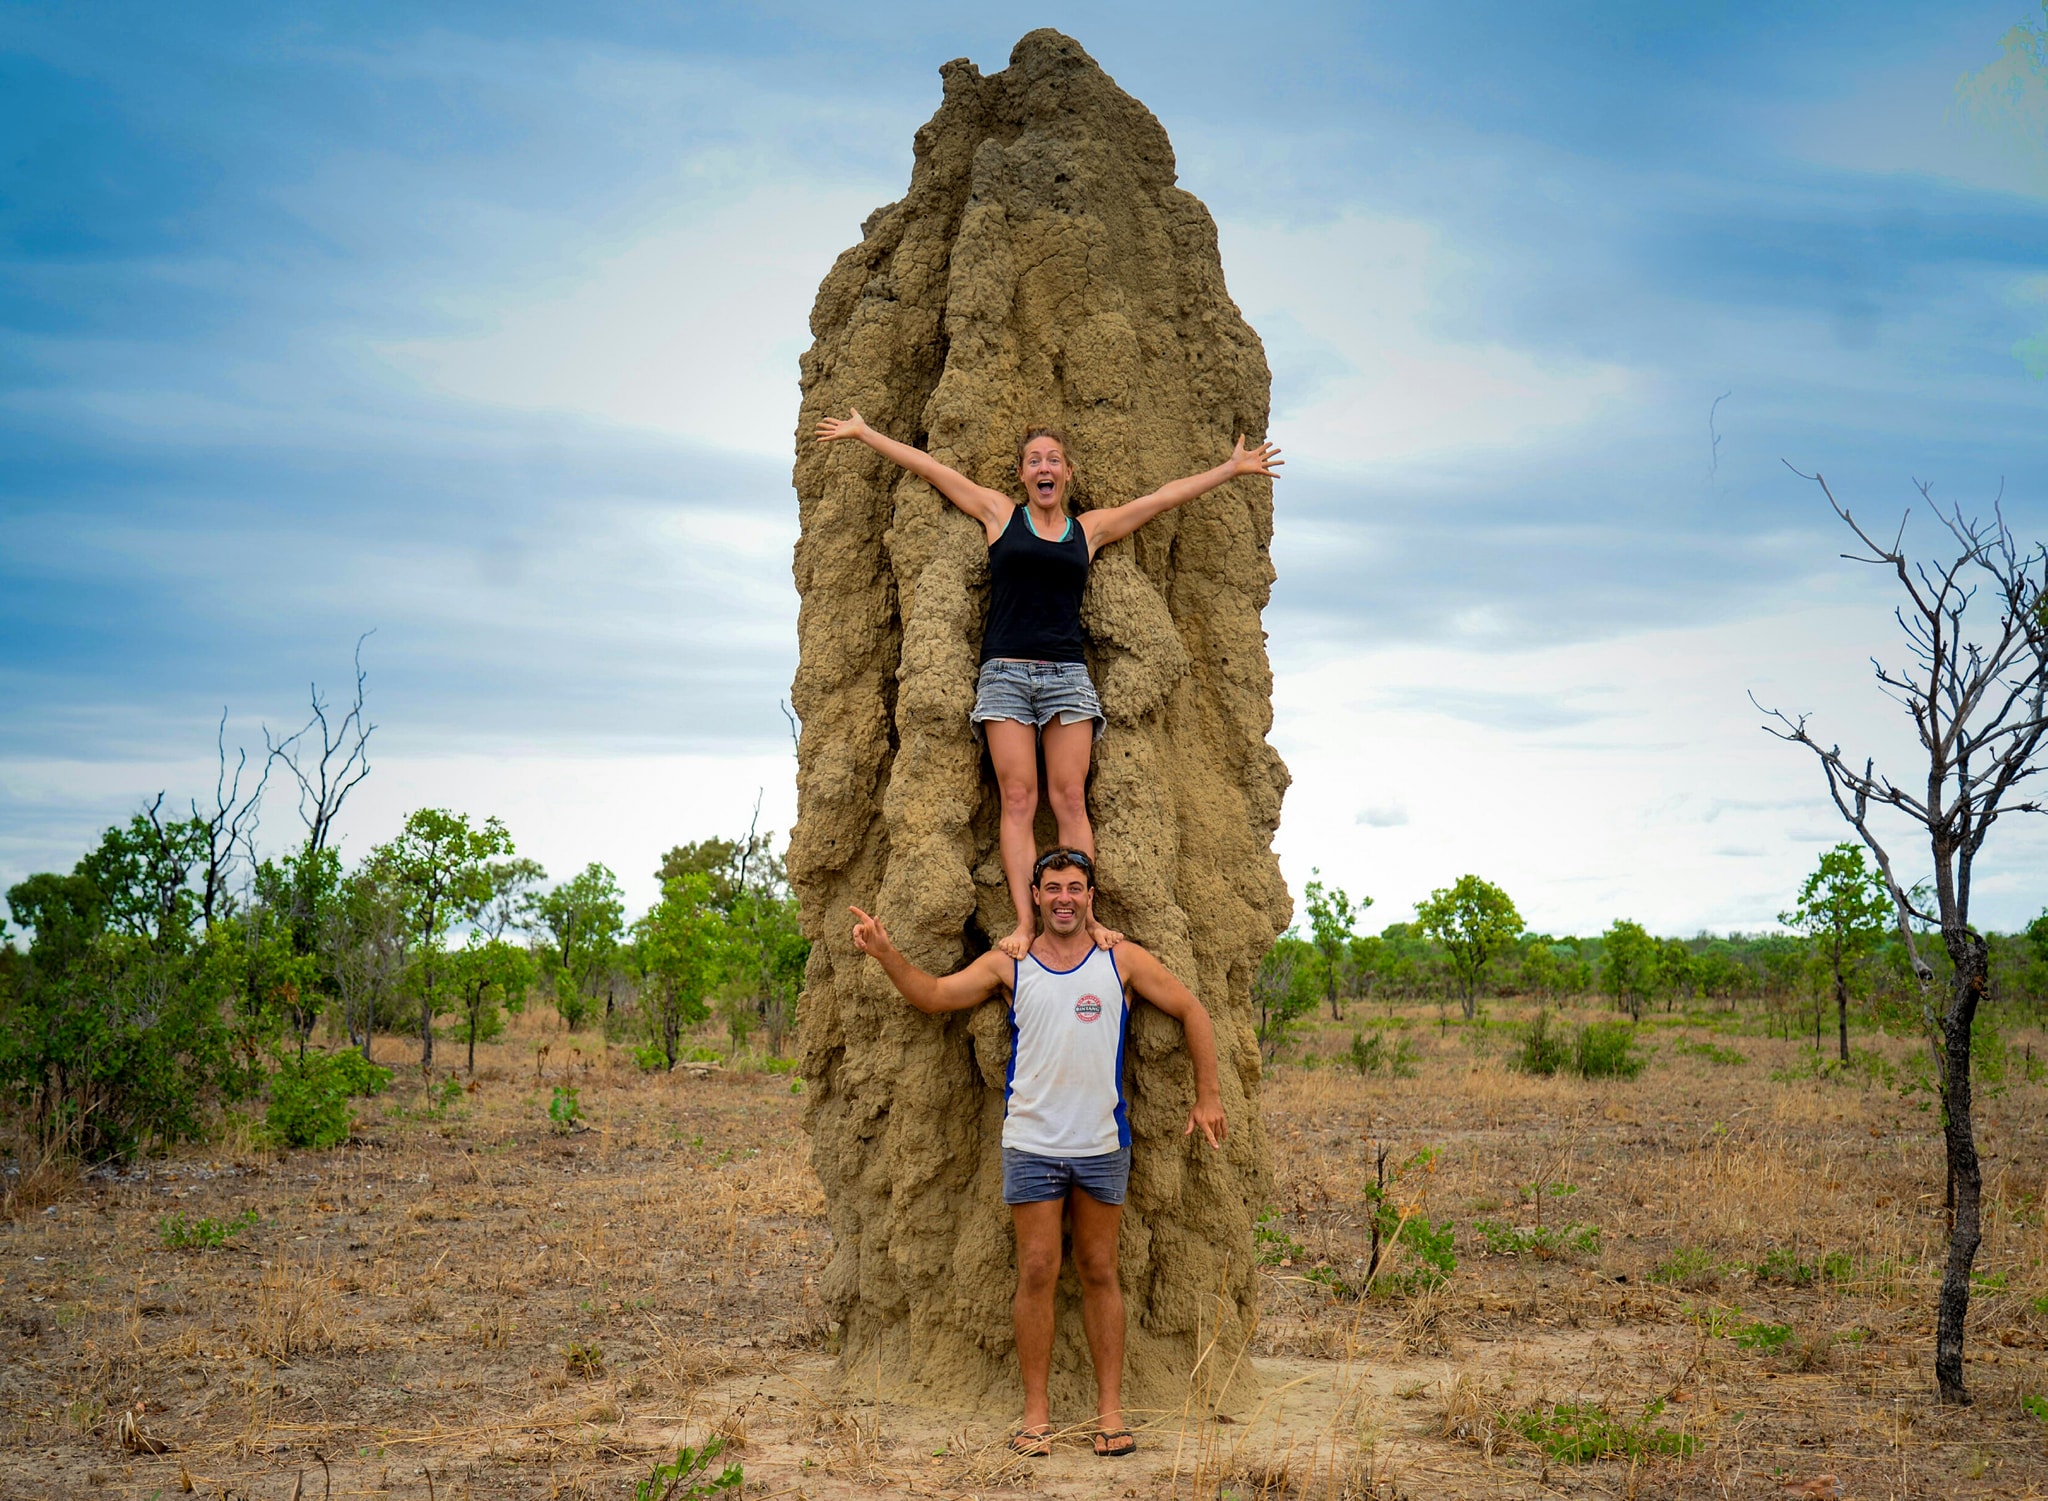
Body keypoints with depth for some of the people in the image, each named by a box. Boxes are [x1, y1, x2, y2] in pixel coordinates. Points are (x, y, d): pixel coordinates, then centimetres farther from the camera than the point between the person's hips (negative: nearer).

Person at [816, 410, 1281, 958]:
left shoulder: (1091, 528, 15)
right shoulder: (999, 514, 12)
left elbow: (1165, 496, 22)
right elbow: (927, 466, 15)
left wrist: (1232, 467, 26)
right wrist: (863, 433, 19)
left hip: (1067, 673, 1)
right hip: (1005, 671, -1)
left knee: (1070, 798, -8)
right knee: (1018, 797, -10)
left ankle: (1083, 914, -11)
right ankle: (1024, 921, -15)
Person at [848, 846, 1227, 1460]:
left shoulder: (1121, 961, 2)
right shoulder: (1009, 965, 4)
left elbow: (1192, 1014, 8)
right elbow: (932, 995, 4)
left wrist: (1207, 1097, 6)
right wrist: (887, 955, -12)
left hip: (1102, 1144, 0)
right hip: (1031, 1143, 0)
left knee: (1099, 1272, 7)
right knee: (1036, 1272, -2)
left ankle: (1110, 1409, 13)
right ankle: (1036, 1411, 6)